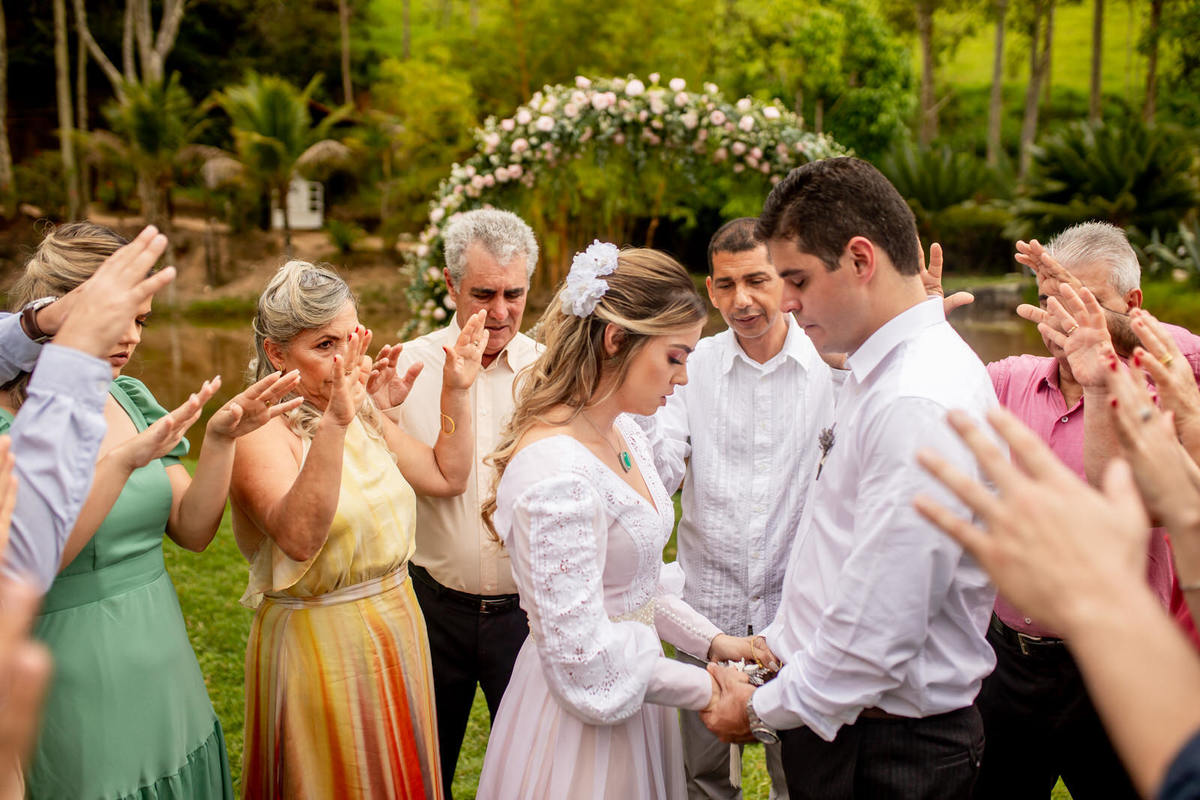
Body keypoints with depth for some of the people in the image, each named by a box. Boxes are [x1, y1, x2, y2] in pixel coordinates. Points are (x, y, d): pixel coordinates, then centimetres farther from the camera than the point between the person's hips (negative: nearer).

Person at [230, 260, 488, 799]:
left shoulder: (364, 415, 5)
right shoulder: (261, 432, -18)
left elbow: (447, 477, 11)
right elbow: (299, 537, -35)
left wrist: (455, 392, 1)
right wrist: (334, 425, -44)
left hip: (397, 628, 7)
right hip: (316, 646, -7)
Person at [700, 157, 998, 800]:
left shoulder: (921, 406, -26)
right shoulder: (878, 373, 6)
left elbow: (878, 631, -26)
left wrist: (765, 711, -13)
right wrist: (778, 642, 13)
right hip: (837, 721, 9)